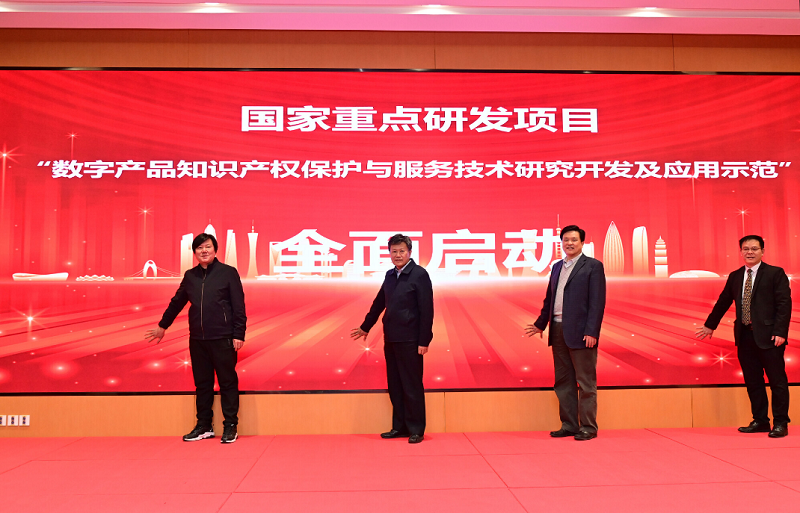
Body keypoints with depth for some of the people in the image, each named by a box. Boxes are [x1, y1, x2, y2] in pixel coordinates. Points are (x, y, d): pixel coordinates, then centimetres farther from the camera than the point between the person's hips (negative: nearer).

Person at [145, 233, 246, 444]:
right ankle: (204, 426, 22)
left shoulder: (228, 273, -3)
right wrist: (163, 326, 30)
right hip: (197, 339, 5)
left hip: (223, 339, -5)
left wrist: (238, 335, -10)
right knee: (202, 384, 11)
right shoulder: (190, 276, 10)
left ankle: (230, 426, 10)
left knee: (228, 382, 1)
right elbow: (177, 302, 23)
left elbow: (238, 307, -5)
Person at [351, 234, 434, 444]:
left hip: (410, 340, -7)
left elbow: (426, 310, -12)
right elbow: (379, 303, 22)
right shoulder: (390, 275, 12)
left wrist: (424, 341, -16)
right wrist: (365, 327, 28)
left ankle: (416, 430, 11)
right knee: (395, 386, 13)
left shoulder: (419, 274, -9)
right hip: (391, 339, 7)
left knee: (412, 387, 1)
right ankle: (399, 427, 24)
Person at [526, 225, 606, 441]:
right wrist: (540, 324, 18)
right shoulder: (557, 267, 16)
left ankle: (588, 427, 10)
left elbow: (598, 301, -10)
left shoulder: (593, 266, -3)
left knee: (586, 382, 1)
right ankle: (569, 425, 21)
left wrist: (591, 332, -16)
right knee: (563, 382, 11)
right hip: (558, 331, 7)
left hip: (581, 333, -7)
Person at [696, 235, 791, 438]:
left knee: (777, 380, 0)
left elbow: (784, 304, -8)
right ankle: (760, 421, 20)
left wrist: (779, 332, -16)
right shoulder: (735, 276, 13)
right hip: (745, 336, 5)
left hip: (769, 336, -5)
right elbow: (723, 302, 22)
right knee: (752, 382, 10)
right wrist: (710, 325, 28)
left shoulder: (775, 273, -2)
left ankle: (780, 423, 10)